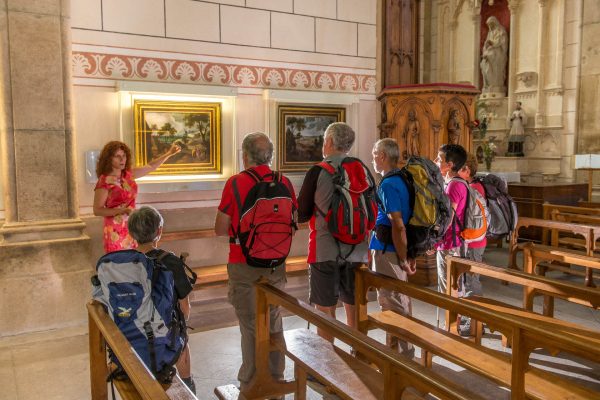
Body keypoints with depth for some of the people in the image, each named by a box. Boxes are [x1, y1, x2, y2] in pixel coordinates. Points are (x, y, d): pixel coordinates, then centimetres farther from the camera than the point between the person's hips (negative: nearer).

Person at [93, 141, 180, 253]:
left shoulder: (128, 174, 5)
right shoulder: (104, 181, -13)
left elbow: (150, 167, 17)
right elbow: (97, 210, -13)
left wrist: (169, 153, 13)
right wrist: (123, 210, -21)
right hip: (115, 231, -6)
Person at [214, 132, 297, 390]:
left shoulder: (236, 183, -13)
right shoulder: (285, 182, -2)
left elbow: (220, 230, -9)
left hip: (244, 265, -4)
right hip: (276, 264, 4)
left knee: (250, 325, 7)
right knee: (274, 322, 16)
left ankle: (250, 384, 19)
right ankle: (276, 378, 30)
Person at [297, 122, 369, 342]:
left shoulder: (317, 171, -9)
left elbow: (301, 215, -4)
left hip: (325, 250, -4)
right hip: (357, 250, 4)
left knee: (326, 313, 7)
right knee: (354, 311, 14)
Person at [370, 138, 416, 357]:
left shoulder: (388, 185, -17)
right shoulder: (403, 180, 11)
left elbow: (398, 226, -23)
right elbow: (407, 221, 15)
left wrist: (403, 259, -17)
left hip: (388, 251, -9)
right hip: (398, 250, 10)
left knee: (391, 304, 1)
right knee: (402, 301, 17)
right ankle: (405, 350, 30)